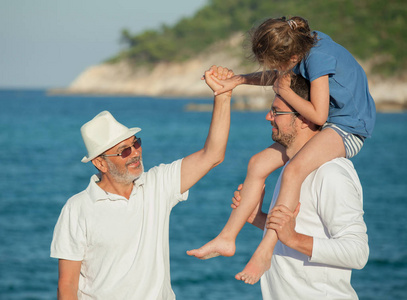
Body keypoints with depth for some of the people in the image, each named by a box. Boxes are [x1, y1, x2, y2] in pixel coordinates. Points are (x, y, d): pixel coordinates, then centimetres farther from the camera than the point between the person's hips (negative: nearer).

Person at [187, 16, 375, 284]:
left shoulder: (318, 57, -25)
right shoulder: (305, 45, 1)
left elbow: (318, 115, -25)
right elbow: (273, 77, 20)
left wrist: (284, 90, -14)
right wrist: (237, 80, 6)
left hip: (349, 129, -10)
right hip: (328, 126, 10)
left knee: (294, 170, -32)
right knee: (258, 163, 2)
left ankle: (265, 253, -28)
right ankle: (227, 239, 5)